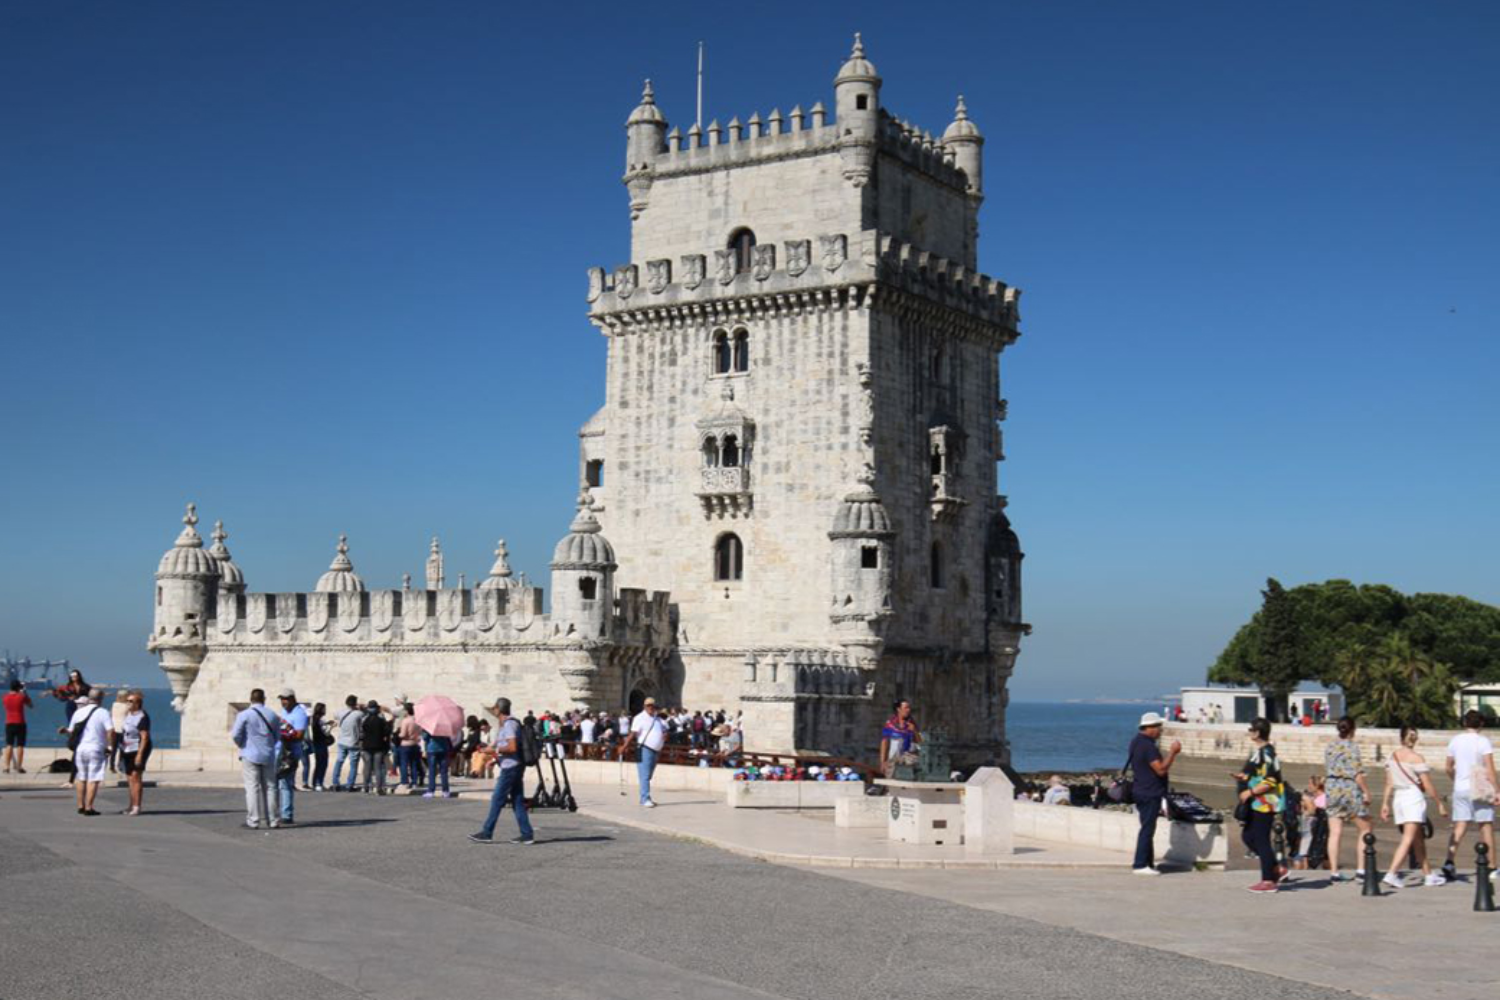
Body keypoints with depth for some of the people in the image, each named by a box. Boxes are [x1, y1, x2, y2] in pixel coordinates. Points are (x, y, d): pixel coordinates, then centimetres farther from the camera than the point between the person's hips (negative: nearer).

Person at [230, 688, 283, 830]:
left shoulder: (244, 715, -7)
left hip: (250, 755, -3)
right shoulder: (272, 716, 6)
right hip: (268, 756, 3)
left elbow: (236, 735, -10)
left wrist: (242, 745, 9)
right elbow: (278, 737, 10)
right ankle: (273, 820, 10)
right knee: (270, 788, 8)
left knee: (252, 788, -2)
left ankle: (253, 821, -6)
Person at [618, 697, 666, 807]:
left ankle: (644, 798, 18)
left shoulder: (657, 719, 19)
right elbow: (633, 734, -14)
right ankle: (646, 799, -16)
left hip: (655, 750, 8)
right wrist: (625, 746, -25)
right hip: (645, 749, -8)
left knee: (648, 776, 12)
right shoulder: (640, 718, -6)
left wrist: (665, 735, 1)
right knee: (645, 776, -12)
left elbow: (663, 731, 26)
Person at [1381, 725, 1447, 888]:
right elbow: (1427, 785, -9)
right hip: (1414, 797, -6)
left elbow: (1389, 783, 8)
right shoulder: (1417, 758, -9)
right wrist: (1440, 803, -1)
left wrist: (1385, 804, 12)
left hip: (1398, 797, 6)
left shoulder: (1393, 756, 7)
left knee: (1418, 840, 16)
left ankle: (1428, 875, 23)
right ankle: (1391, 874, -19)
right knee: (1408, 840, -9)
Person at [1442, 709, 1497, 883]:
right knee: (1486, 827, 5)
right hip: (1479, 789, -4)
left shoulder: (1455, 741, 7)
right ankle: (1491, 866, 9)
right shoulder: (1483, 741, -7)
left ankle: (1450, 861, -15)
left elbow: (1449, 768, 15)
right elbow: (1490, 769, -13)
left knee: (1459, 826, 1)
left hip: (1460, 789, 4)